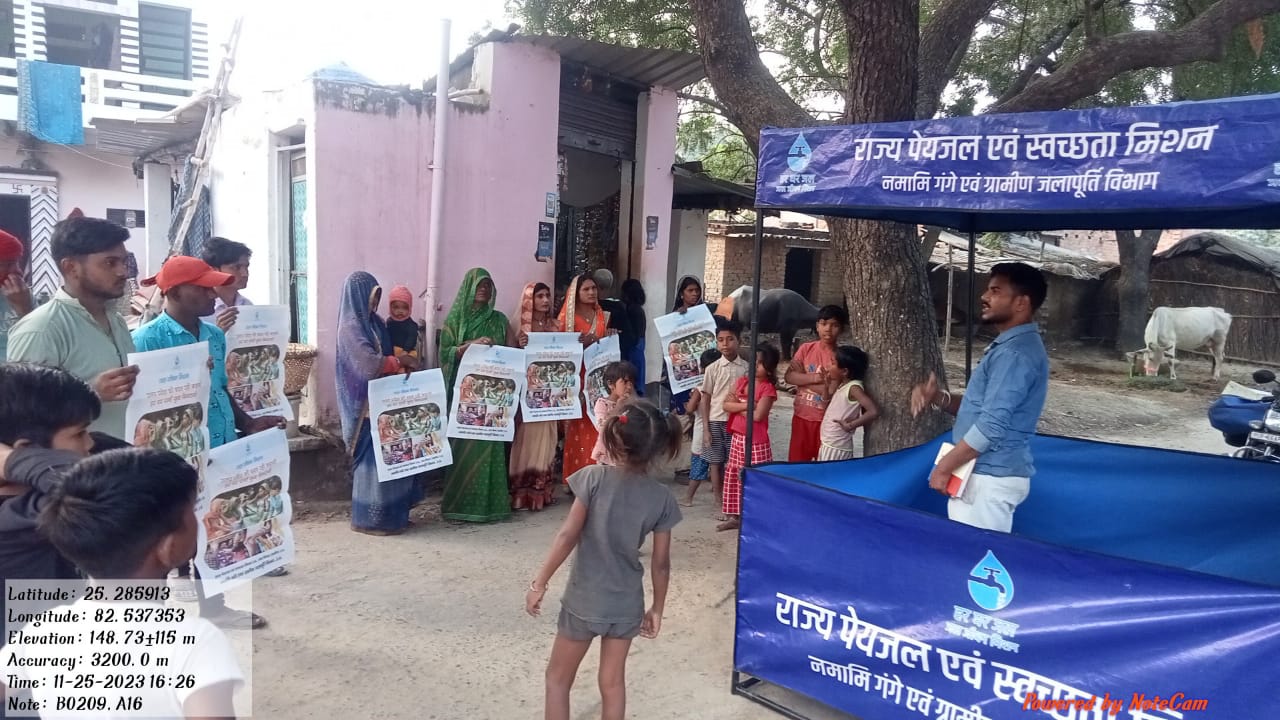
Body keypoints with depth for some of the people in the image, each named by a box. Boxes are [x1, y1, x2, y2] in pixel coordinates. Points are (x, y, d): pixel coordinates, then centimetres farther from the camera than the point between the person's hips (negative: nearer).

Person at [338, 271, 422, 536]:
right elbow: (370, 363, -23)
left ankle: (390, 513, 20)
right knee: (373, 459, -4)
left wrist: (401, 365, 0)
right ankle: (370, 519, 5)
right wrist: (401, 361, -13)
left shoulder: (373, 322, 13)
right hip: (366, 404, -9)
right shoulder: (351, 327, -14)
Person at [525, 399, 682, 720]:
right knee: (613, 682, 18)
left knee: (558, 678, 17)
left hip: (584, 600, -3)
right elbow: (661, 563, -3)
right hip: (627, 604, 3)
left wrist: (539, 582, -7)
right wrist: (657, 609, 11)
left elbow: (567, 536, -16)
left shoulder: (594, 477, -16)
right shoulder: (661, 497, -8)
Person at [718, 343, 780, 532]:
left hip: (756, 442, -7)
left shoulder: (768, 388, -11)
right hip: (737, 438, 7)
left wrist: (737, 406, -9)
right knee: (733, 477, 12)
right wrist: (746, 405, -15)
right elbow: (726, 405, -2)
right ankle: (734, 516, 24)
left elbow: (758, 415, -21)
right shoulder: (741, 381, 7)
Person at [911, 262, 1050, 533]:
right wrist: (938, 397, 1)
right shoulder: (1009, 346, 14)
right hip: (988, 473, 10)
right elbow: (981, 406, 19)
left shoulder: (1016, 353, -19)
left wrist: (944, 467, -15)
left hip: (990, 478, -10)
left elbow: (991, 425, -24)